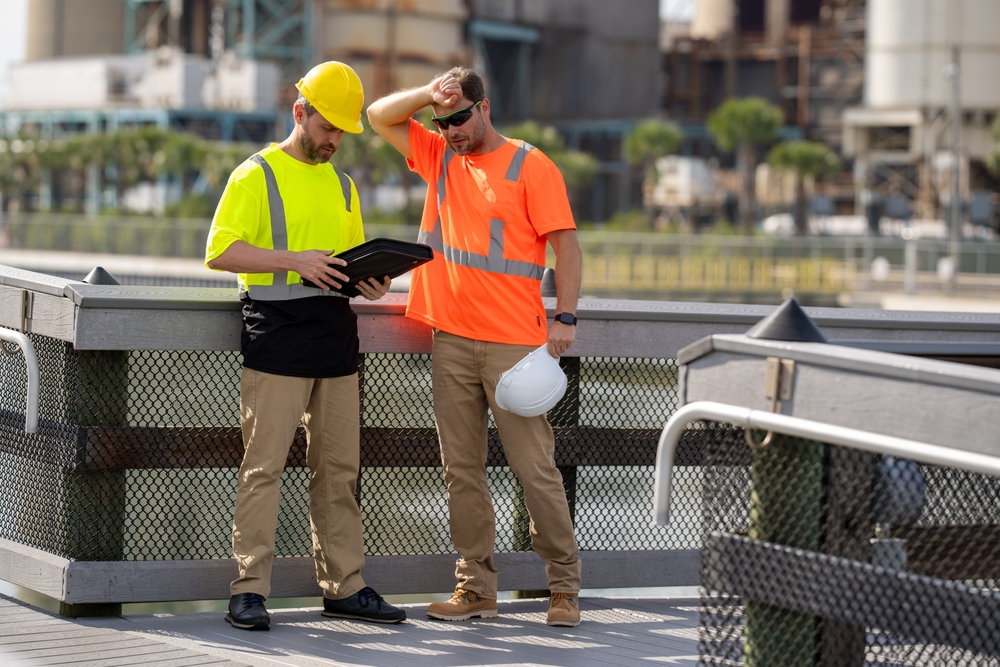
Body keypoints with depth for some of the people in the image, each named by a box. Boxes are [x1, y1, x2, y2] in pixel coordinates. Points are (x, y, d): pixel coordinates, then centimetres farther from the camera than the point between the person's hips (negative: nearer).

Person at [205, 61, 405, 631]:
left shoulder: (343, 186, 20)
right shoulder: (257, 176, -1)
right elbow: (221, 252, -9)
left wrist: (371, 283, 4)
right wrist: (294, 260, -19)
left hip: (336, 338, 6)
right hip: (277, 341, -6)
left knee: (340, 467, 8)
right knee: (264, 465, -8)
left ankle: (345, 586, 15)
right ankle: (250, 590, -5)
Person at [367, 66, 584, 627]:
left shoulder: (529, 166, -2)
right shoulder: (439, 157, 14)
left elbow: (566, 244, -5)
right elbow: (380, 116, 14)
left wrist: (565, 319, -14)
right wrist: (429, 95, -4)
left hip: (514, 342, -5)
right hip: (452, 338, 5)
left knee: (535, 467, -4)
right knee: (462, 469, 5)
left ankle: (565, 586, 5)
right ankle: (477, 588, 10)